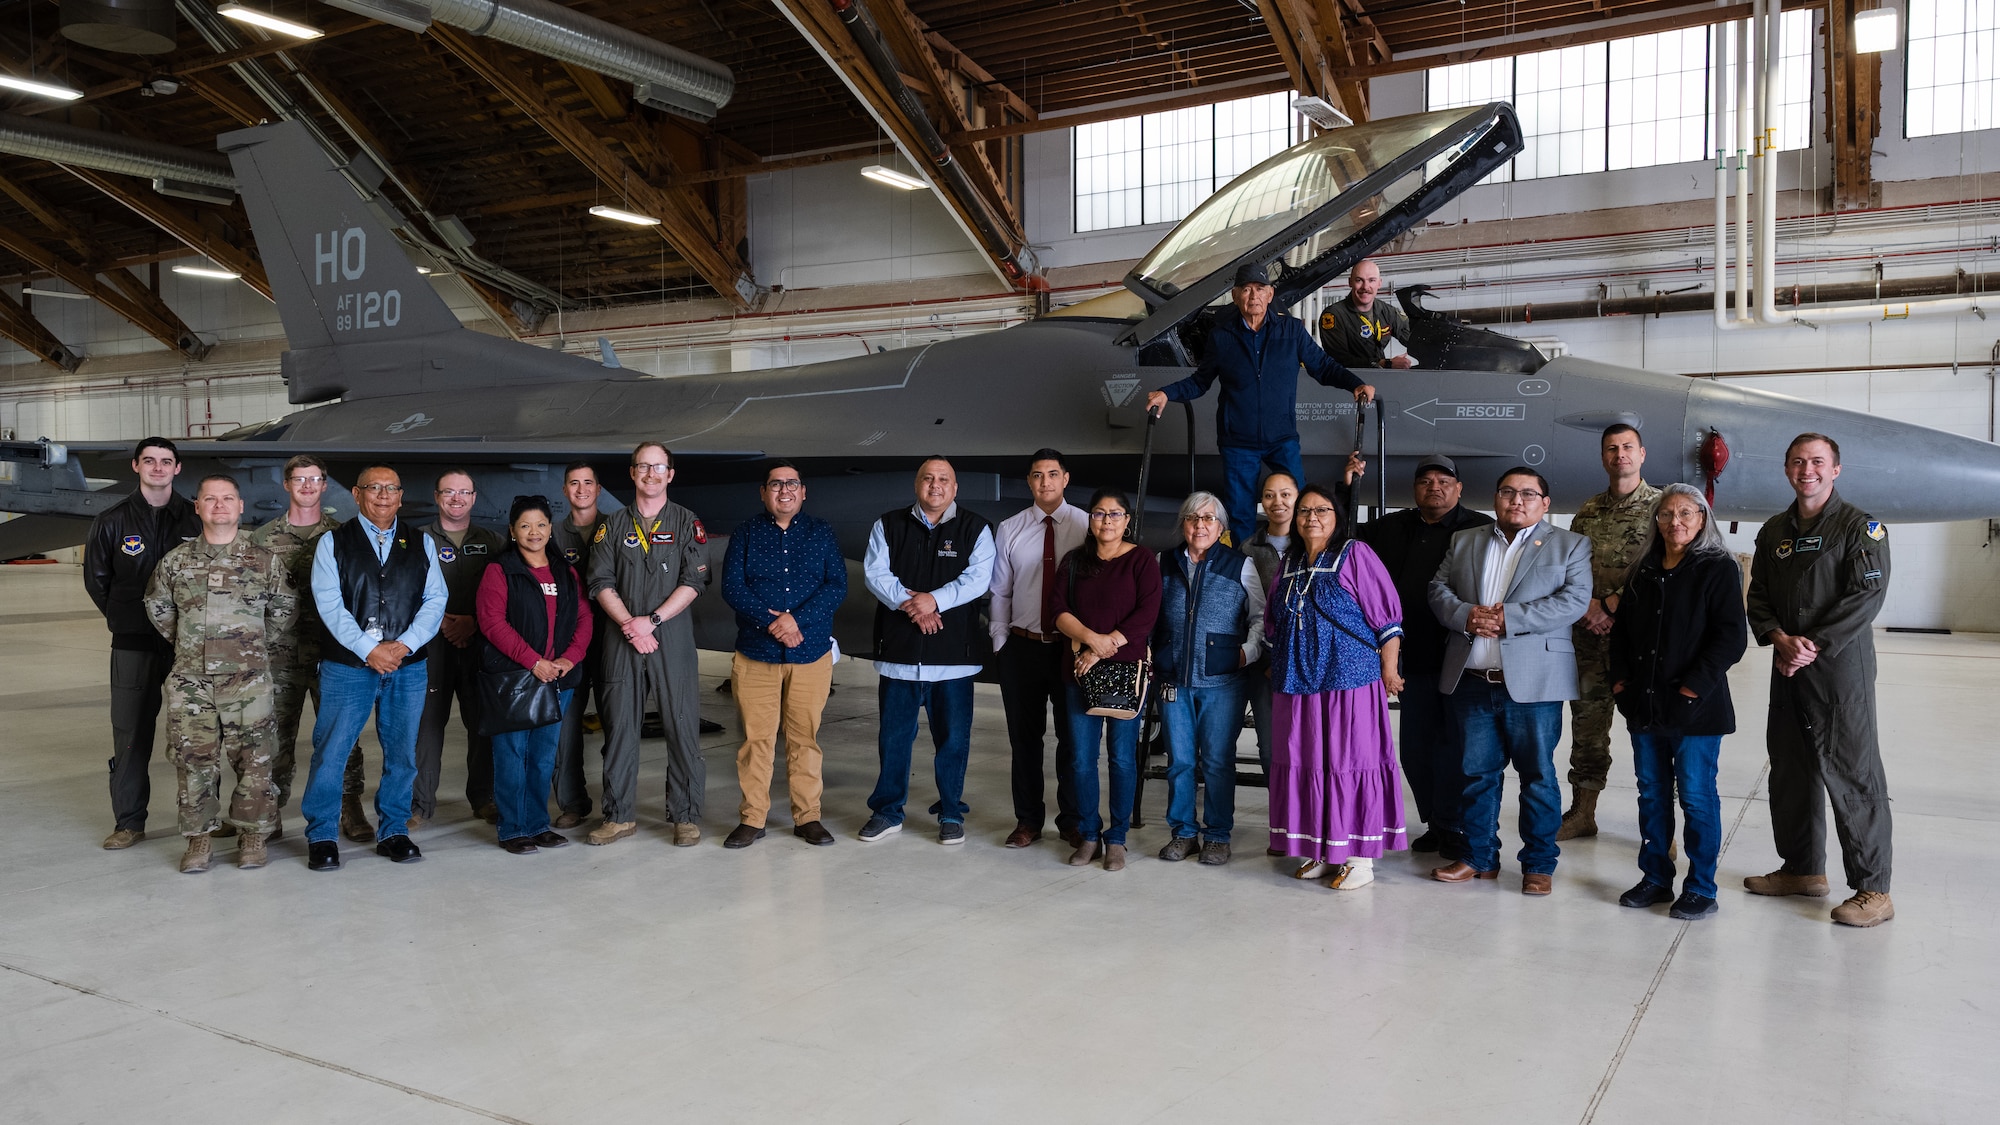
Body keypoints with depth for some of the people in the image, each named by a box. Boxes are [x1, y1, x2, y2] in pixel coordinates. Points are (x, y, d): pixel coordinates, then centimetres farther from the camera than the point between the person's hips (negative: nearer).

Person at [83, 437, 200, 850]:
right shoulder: (112, 521, 5)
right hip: (133, 644, 0)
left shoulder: (195, 520, 4)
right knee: (131, 732, 2)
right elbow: (96, 579, 13)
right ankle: (129, 822, 11)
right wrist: (124, 618, 11)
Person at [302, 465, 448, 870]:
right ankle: (321, 837, 13)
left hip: (408, 666, 2)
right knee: (331, 752, 0)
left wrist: (405, 644, -11)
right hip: (347, 665, -2)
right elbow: (330, 604, -6)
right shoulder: (333, 543, 4)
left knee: (401, 754, 8)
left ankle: (393, 832, 21)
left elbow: (435, 600, 4)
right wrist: (369, 650, -15)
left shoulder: (421, 544, 11)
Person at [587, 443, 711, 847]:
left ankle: (686, 816, 7)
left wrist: (652, 620, -12)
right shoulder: (613, 525, 12)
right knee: (619, 726, 5)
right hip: (622, 638, 2)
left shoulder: (687, 523, 6)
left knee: (682, 726, -2)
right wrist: (629, 624, -10)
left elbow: (694, 581, -3)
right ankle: (620, 815, 15)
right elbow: (601, 582, 4)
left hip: (673, 636, -2)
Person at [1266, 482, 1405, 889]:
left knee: (1350, 760, -4)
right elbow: (1274, 623, 24)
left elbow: (1387, 615, -6)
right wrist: (1277, 664, 20)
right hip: (1298, 681, 6)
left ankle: (1360, 856, 3)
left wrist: (1389, 668, -8)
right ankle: (1321, 850, 18)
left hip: (1349, 678, -6)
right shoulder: (1289, 563, 15)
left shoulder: (1354, 554, -3)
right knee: (1308, 762, 8)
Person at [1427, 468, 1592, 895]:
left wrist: (1509, 617, -17)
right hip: (1471, 681, 3)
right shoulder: (1464, 542, 15)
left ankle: (1539, 863, 16)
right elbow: (1439, 588, 9)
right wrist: (1465, 615, -12)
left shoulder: (1570, 546, 4)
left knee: (1538, 775, 4)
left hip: (1532, 683, -3)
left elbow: (1574, 599, -9)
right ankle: (1479, 857, 23)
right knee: (1476, 772, 11)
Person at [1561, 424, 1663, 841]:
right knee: (1587, 720, 9)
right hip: (1589, 634, 4)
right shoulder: (1587, 512, 14)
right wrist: (1589, 605, -6)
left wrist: (1611, 604, -14)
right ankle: (1582, 813, 19)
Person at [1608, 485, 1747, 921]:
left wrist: (1695, 685, -17)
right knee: (1652, 794, 13)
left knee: (1696, 798, 1)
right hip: (1644, 705, 6)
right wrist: (1620, 676, 6)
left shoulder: (1719, 569, -5)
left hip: (1693, 706, -6)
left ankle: (1701, 889, 13)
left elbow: (1732, 637, -11)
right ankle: (1655, 878, 25)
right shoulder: (1643, 571, 12)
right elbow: (1622, 628, 18)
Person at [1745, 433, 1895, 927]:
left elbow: (1866, 596, -12)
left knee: (1852, 774, -6)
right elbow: (1758, 594, 10)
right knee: (1790, 769, 13)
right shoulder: (1774, 530, 13)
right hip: (1787, 666, 6)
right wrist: (1781, 639, -9)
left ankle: (1873, 889, 2)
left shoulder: (1860, 526, -5)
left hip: (1840, 666, -6)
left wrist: (1813, 648, -16)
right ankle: (1803, 869, 27)